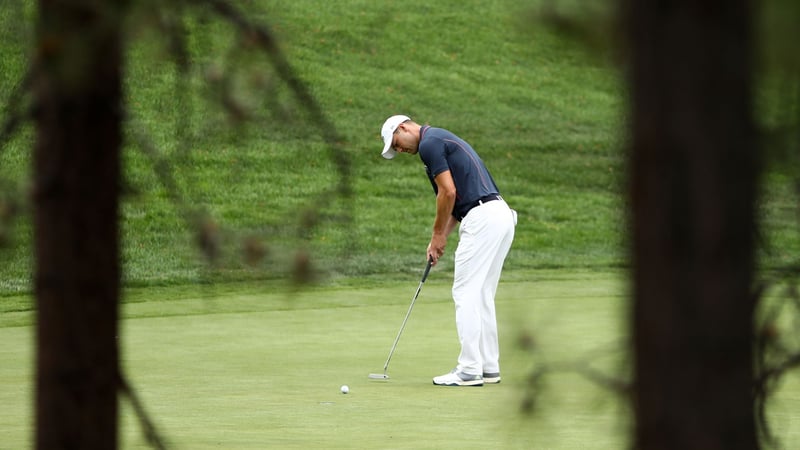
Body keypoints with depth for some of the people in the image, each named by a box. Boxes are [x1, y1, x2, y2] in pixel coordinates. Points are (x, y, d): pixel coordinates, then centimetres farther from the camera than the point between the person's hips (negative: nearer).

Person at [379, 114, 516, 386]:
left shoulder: (429, 143, -6)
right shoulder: (441, 139, 25)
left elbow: (449, 192, -13)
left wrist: (438, 235, -1)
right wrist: (441, 237, 18)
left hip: (482, 220, -10)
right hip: (500, 216, 10)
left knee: (465, 295, -6)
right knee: (482, 297, 14)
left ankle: (469, 370, -6)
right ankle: (488, 368, 15)